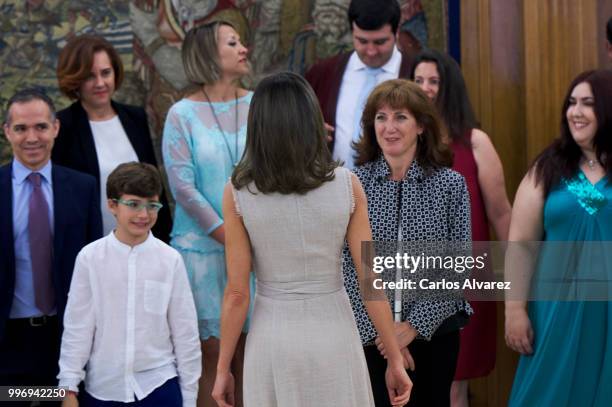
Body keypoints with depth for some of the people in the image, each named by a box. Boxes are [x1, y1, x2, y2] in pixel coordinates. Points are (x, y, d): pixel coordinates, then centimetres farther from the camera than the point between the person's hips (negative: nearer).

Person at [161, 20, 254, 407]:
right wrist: (229, 238, -11)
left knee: (249, 352, 7)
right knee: (212, 354, 3)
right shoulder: (183, 114, -4)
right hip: (204, 248, -2)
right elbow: (183, 186, -9)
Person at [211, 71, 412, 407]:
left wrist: (223, 369, 2)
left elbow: (237, 293, -8)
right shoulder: (347, 184, -8)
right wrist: (395, 360, 2)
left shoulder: (238, 193, -9)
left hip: (272, 341, 0)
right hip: (333, 337, 0)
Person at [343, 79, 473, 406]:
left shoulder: (450, 184, -1)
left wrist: (416, 325, -11)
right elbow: (345, 265, -4)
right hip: (369, 335, -1)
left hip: (433, 331, 1)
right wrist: (376, 329, -10)